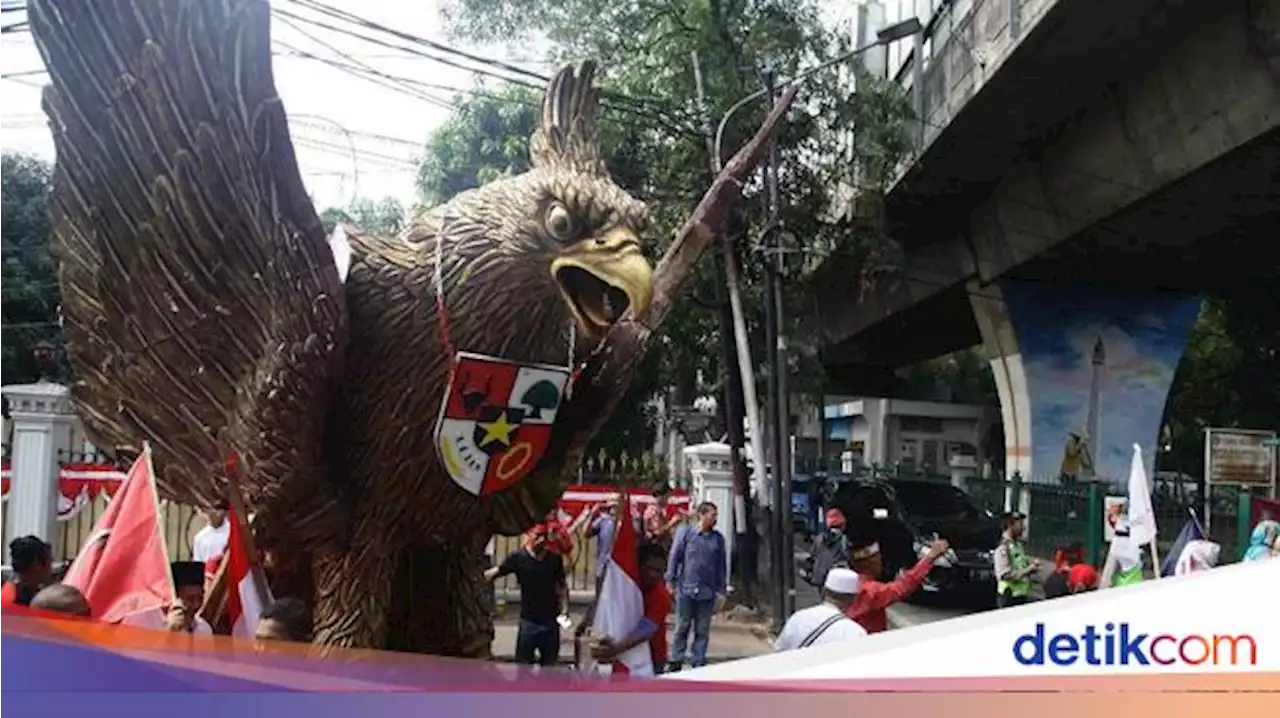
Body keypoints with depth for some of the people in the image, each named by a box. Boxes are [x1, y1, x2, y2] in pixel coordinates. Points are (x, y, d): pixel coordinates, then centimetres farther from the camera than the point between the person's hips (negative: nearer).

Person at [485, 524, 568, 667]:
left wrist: (564, 608, -1)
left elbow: (561, 586, 10)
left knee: (549, 665, 14)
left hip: (551, 621, 3)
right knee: (523, 665, 2)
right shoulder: (518, 558, -8)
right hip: (529, 621, -3)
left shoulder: (554, 559, 1)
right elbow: (495, 573, -14)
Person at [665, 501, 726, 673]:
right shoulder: (686, 533, -1)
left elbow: (722, 565, 9)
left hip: (708, 592, 2)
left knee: (703, 630, 7)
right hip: (686, 589, -2)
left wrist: (721, 591, 7)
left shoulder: (718, 538, 6)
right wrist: (671, 582, -1)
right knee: (682, 627, 5)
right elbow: (674, 557, 2)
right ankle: (676, 660, 14)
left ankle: (698, 662, 14)